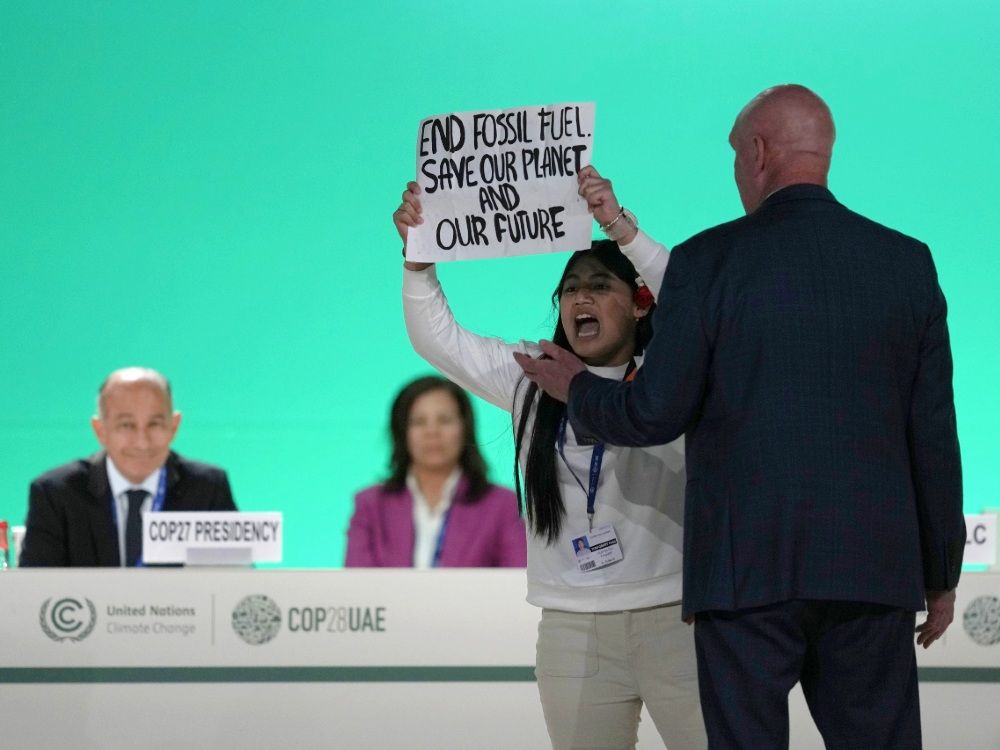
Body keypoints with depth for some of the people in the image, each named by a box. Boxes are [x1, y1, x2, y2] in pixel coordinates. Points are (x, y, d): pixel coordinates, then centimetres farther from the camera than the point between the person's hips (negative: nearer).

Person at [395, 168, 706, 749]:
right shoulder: (533, 379, 14)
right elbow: (439, 339, 13)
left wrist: (622, 230, -26)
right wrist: (418, 256, -3)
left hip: (673, 619, -4)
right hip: (573, 630, 4)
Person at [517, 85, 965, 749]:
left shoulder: (707, 261, -3)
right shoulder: (907, 261, 5)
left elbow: (655, 414, -3)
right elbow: (933, 435, 6)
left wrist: (576, 389, 17)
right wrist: (942, 574, 15)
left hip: (748, 569, -2)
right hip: (874, 567, 2)